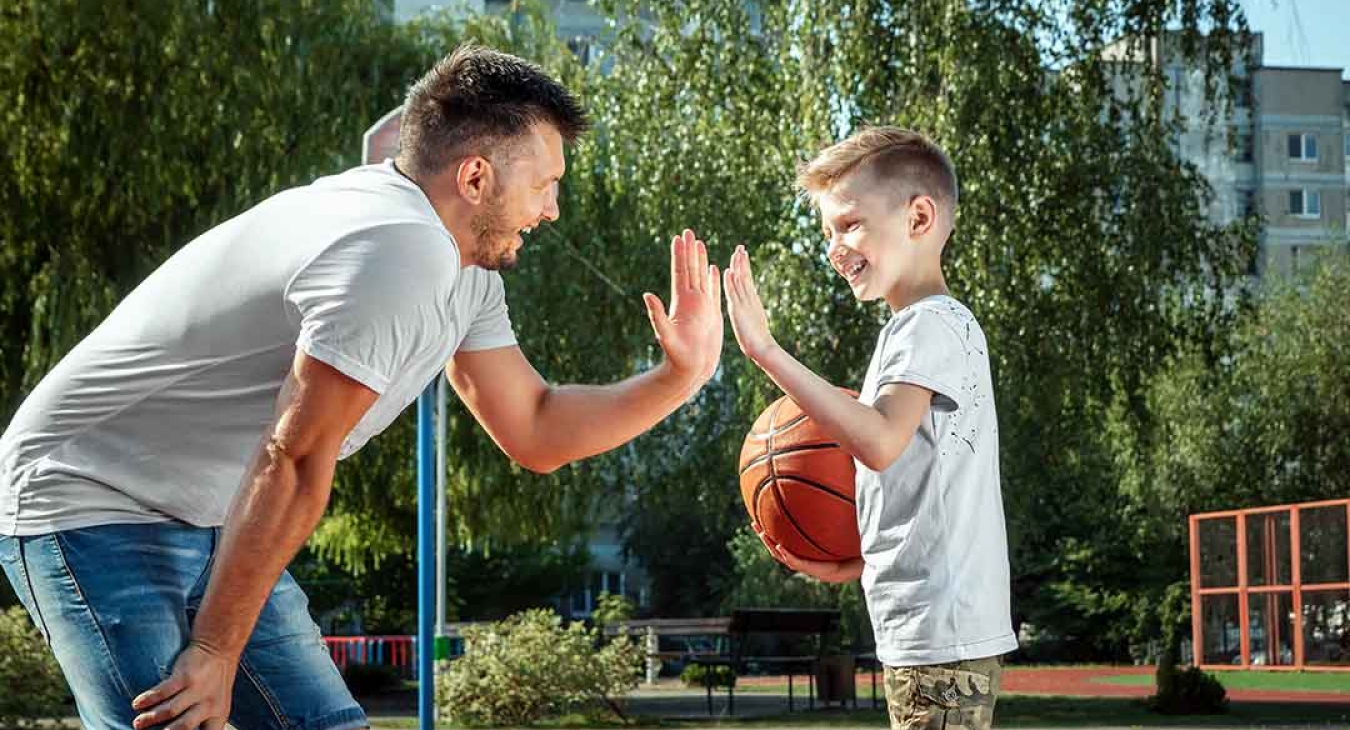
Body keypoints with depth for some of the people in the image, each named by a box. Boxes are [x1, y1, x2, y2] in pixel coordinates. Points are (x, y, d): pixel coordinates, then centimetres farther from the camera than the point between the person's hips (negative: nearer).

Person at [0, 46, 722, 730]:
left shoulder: (465, 272, 7)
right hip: (91, 506, -10)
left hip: (210, 526, 10)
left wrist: (681, 376, 5)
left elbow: (535, 431, 14)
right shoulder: (398, 254, -26)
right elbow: (294, 464, -27)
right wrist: (214, 655, -24)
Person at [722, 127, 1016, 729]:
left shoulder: (933, 324, -10)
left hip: (940, 633, -10)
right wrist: (849, 565, 10)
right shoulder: (928, 326, 21)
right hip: (930, 632, 10)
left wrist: (766, 351, -27)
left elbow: (879, 442, -27)